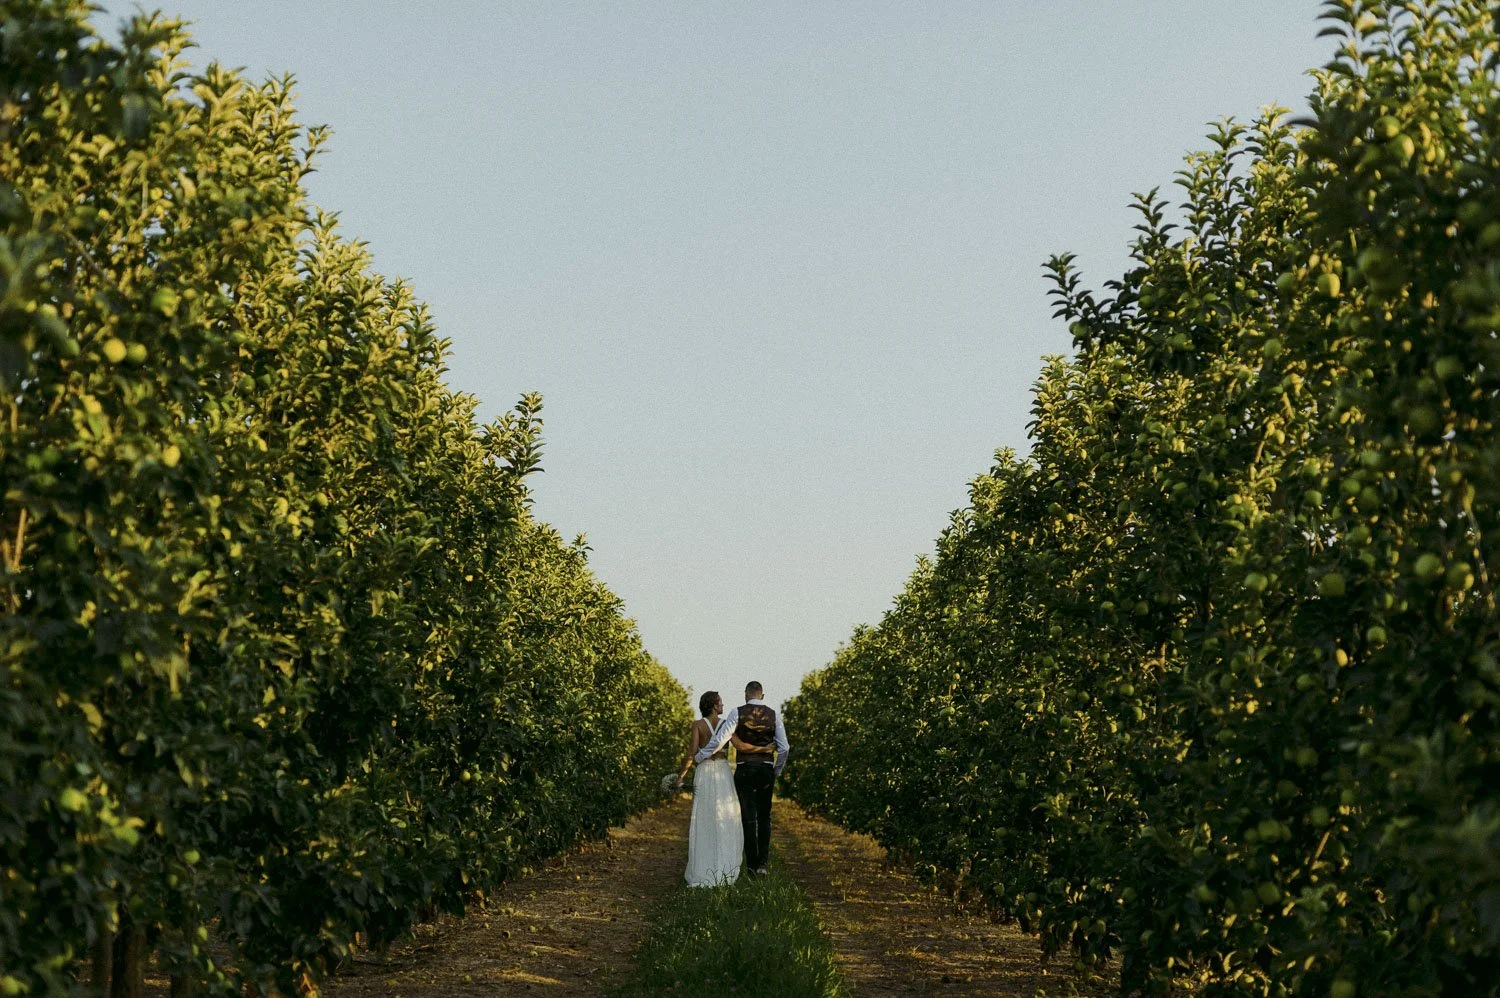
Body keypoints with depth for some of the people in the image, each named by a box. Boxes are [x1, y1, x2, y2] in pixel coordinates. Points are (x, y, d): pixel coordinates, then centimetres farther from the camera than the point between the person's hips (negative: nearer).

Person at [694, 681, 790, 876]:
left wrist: (698, 757, 1)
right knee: (764, 817, 13)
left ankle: (752, 864, 8)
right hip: (766, 770, 2)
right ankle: (762, 863, 7)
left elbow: (719, 740, -11)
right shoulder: (774, 715, 1)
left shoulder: (738, 713, -6)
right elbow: (784, 748, 1)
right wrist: (777, 771, 14)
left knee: (748, 818, 5)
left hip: (744, 770, -2)